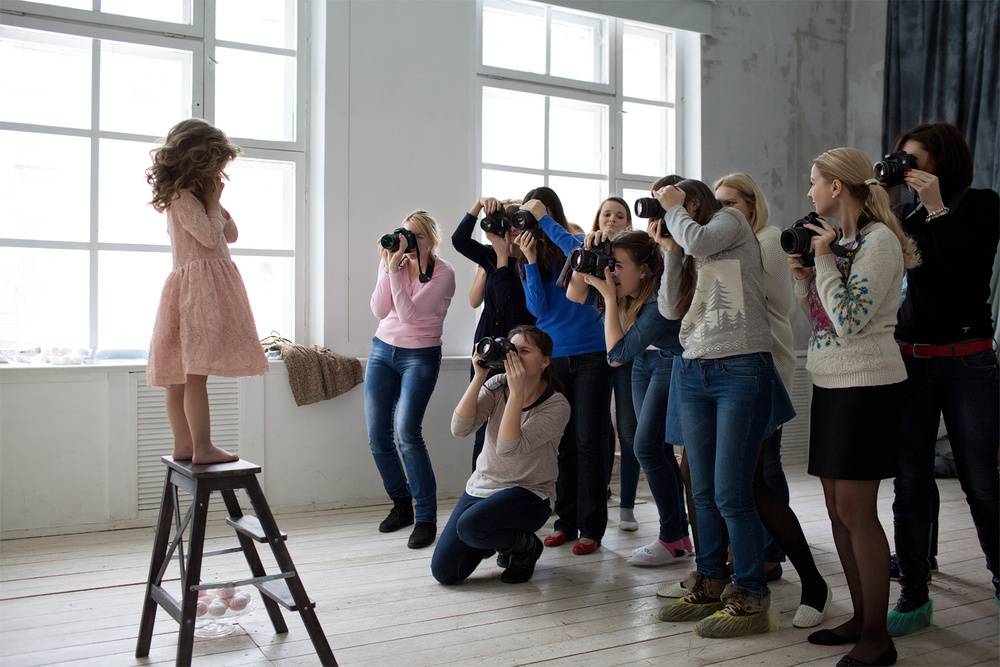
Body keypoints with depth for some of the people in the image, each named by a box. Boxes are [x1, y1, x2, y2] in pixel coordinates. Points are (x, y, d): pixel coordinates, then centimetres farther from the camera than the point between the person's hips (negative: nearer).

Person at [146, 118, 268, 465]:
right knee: (196, 372, -12)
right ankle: (203, 448, -12)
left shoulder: (191, 197, 22)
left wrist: (215, 202, 12)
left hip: (194, 286, 10)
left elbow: (231, 234, 22)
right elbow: (211, 237, -16)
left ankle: (184, 445, 12)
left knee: (182, 373, 8)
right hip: (200, 284, -10)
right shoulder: (183, 197, -7)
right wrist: (213, 200, -3)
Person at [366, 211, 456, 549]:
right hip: (382, 350, 5)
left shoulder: (443, 273, -10)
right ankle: (401, 504, 20)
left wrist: (395, 271, -22)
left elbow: (409, 313, -19)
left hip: (420, 356, -5)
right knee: (377, 435, 0)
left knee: (407, 432, -19)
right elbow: (380, 311, -6)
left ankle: (426, 517, -10)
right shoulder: (394, 263, 4)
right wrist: (388, 267, -13)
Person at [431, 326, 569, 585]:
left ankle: (526, 546, -2)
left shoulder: (557, 406, -16)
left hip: (528, 493, -5)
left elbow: (509, 448, -28)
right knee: (444, 571, -4)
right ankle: (496, 540, 25)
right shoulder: (496, 386, -4)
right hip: (482, 485, 5)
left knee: (470, 526, -34)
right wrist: (479, 376, -21)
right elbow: (459, 428, -17)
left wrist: (517, 391, -30)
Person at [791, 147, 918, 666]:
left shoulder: (878, 239, -12)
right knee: (838, 509, 11)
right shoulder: (839, 240, 13)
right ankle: (860, 619, 21)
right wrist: (801, 276, 4)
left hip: (866, 388, -9)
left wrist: (823, 260, -14)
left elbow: (848, 324, -20)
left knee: (855, 511, -7)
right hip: (831, 385, 9)